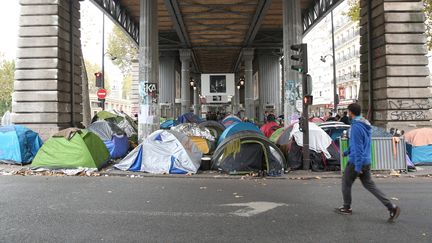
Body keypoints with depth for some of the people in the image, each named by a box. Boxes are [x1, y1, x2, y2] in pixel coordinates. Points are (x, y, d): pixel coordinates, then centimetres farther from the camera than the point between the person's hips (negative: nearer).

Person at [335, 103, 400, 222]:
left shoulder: (356, 127, -20)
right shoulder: (366, 125, 10)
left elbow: (358, 148, -22)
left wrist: (358, 167, -20)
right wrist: (347, 151, 30)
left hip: (356, 162, -8)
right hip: (366, 161, 9)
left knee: (346, 183, 10)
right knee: (369, 185, 12)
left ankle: (346, 208, 24)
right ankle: (392, 207, 6)